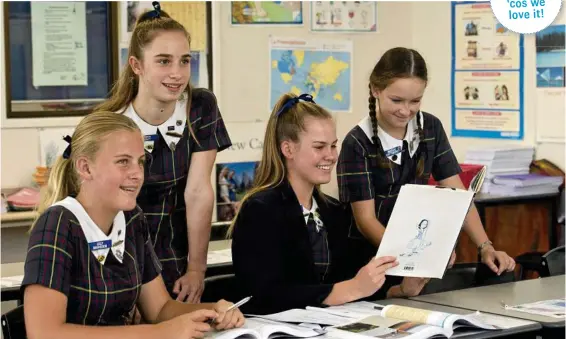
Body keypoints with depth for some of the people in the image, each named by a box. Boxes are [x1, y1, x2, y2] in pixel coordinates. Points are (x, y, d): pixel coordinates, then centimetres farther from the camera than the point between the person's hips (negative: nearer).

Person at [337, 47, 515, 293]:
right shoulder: (357, 143, -10)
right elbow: (365, 218, -14)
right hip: (372, 256, -5)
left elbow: (456, 192, 1)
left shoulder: (431, 128, 5)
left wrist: (485, 247, -13)